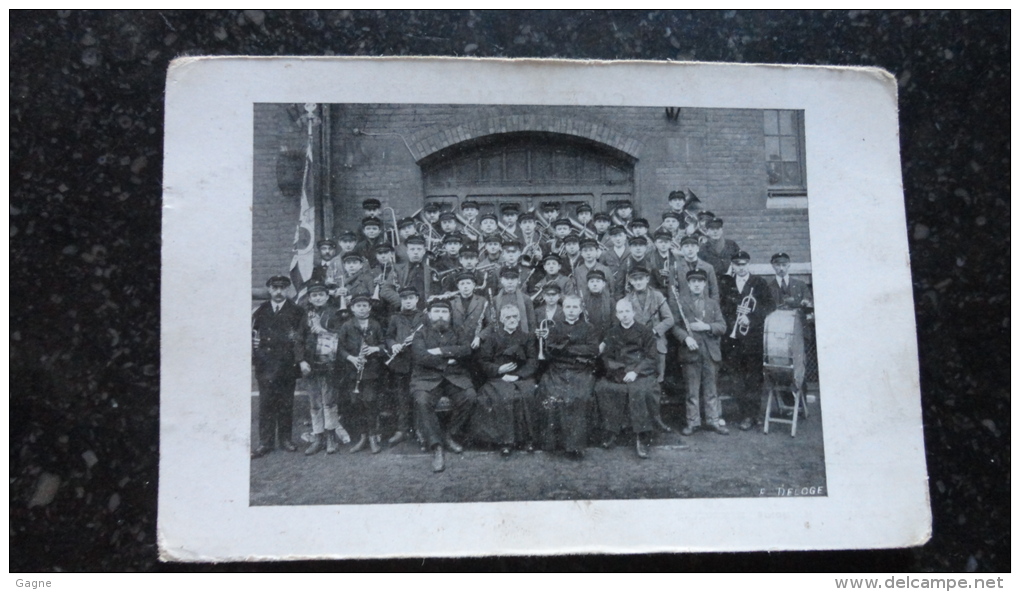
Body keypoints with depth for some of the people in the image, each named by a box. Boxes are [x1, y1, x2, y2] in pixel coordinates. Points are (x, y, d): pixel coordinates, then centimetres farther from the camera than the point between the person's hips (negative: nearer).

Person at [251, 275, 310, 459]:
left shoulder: (296, 312, 4)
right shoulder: (260, 311, 11)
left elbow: (300, 339, -1)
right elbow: (251, 333, 14)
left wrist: (301, 360, -10)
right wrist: (253, 353, 0)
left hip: (287, 365, -1)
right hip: (264, 365, 1)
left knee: (286, 403, 5)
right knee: (265, 404, -1)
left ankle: (285, 438, 17)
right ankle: (265, 442, 3)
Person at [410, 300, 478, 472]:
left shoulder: (457, 332, 17)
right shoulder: (421, 334, 13)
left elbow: (467, 350, -4)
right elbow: (421, 357, -6)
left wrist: (442, 351, -10)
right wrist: (447, 361, -6)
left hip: (456, 378, 2)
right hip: (427, 379, -1)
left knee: (470, 397, -27)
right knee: (422, 402, -32)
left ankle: (450, 435, -6)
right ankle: (436, 448, -30)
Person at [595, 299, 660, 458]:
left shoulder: (644, 332, 3)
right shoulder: (612, 333, 13)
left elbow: (651, 357, -2)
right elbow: (606, 357, 9)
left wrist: (635, 372, -16)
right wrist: (620, 370, -10)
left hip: (641, 373, -4)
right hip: (618, 373, 4)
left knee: (638, 390, -36)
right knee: (601, 387, -26)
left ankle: (641, 438, -28)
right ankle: (612, 431, -16)